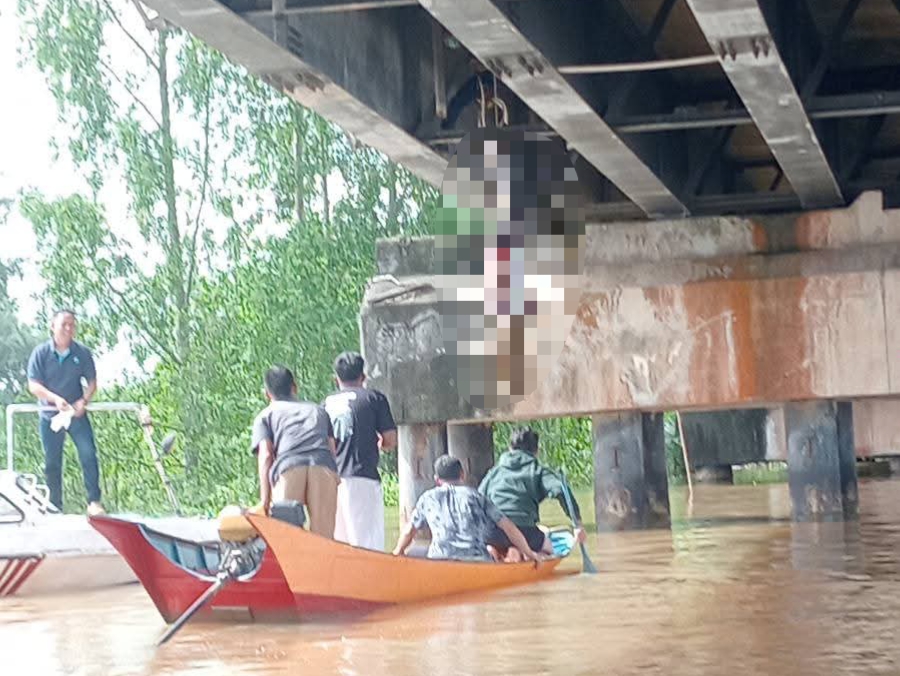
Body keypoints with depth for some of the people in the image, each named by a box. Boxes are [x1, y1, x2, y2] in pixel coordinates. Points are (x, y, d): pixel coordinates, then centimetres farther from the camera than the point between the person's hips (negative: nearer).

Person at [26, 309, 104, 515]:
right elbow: (33, 385, -10)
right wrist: (55, 399, -25)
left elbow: (92, 382, 1)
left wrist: (84, 400, -19)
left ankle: (94, 501, -11)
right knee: (52, 462, 6)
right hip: (50, 415, 0)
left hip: (77, 413, 0)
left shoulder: (82, 353, -2)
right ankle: (55, 506, 16)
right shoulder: (41, 353, -6)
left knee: (88, 453, -14)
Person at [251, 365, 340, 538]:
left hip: (287, 470, -2)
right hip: (324, 468, 2)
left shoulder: (266, 415, 24)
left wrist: (265, 498, 5)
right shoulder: (318, 410, 34)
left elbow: (266, 456, 9)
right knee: (323, 535, -1)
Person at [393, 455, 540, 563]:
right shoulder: (477, 496, 20)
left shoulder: (428, 498, 20)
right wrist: (528, 553, 25)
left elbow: (409, 531, 28)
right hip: (479, 560, 1)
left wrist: (398, 551, 47)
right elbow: (509, 527, 15)